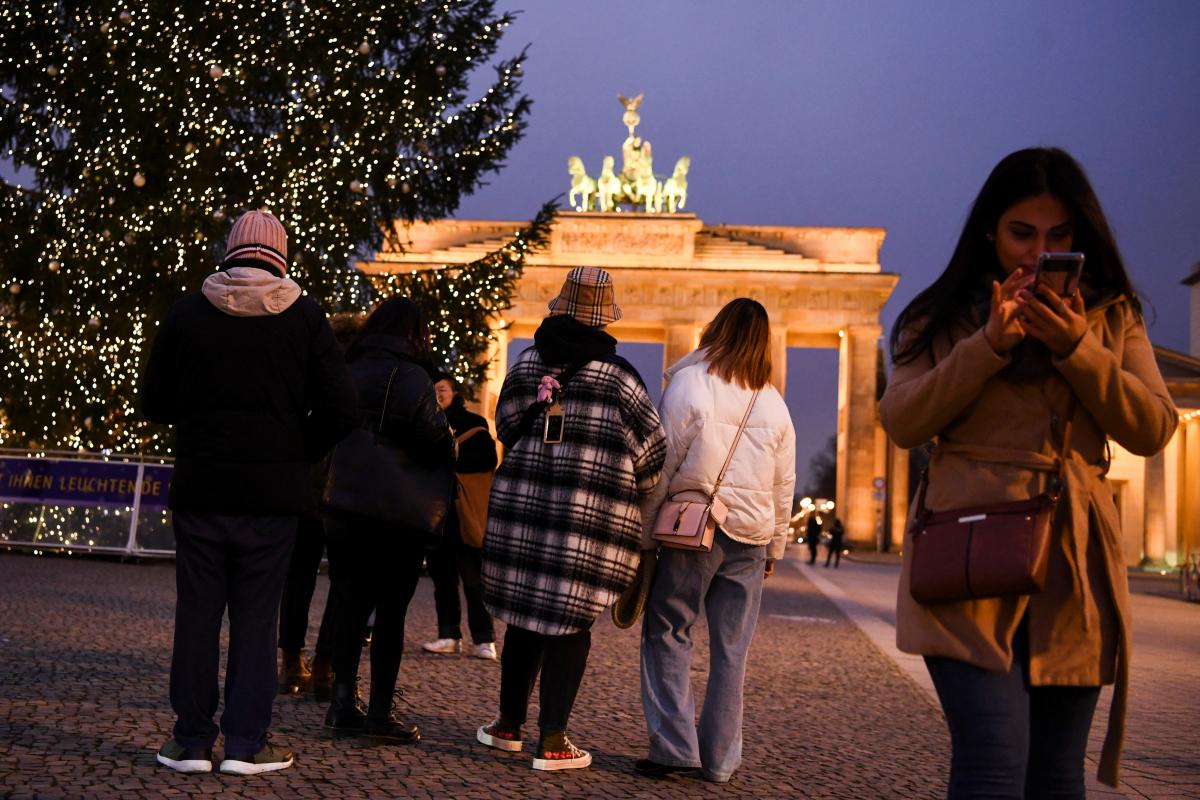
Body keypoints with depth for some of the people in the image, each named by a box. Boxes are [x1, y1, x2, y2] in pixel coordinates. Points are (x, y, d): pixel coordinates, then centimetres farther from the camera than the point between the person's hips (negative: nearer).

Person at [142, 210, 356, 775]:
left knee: (197, 613, 9)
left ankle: (191, 740, 14)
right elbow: (340, 409, -6)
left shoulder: (188, 312, 0)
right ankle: (245, 743, 10)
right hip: (272, 493, -1)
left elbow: (154, 403, 5)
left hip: (199, 488, 1)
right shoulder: (304, 316, -3)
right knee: (255, 617, 6)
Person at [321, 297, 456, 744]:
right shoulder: (412, 377, -10)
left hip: (342, 510, 5)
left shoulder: (345, 373, 8)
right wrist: (450, 443, 9)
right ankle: (379, 713, 6)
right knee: (390, 611, 2)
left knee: (349, 606, 12)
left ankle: (343, 703, 12)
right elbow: (439, 447, -11)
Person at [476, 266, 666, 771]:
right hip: (592, 516, -4)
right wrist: (640, 493, 16)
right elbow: (649, 448, -2)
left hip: (521, 503, 4)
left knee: (525, 613, 15)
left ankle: (509, 724, 26)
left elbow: (506, 427, 16)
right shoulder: (617, 376, -8)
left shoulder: (527, 363, 5)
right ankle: (553, 741, 6)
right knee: (570, 622, 2)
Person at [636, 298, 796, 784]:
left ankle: (674, 747, 1)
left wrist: (642, 533, -2)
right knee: (731, 649, 8)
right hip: (750, 535, 4)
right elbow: (784, 484, 13)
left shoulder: (689, 384, -6)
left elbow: (663, 465, -7)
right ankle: (719, 759, 13)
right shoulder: (774, 403, 8)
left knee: (668, 634, 6)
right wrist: (774, 547, 21)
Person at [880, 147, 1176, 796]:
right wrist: (989, 343, -13)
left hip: (1074, 559, 3)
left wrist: (1078, 349, -10)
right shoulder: (945, 316, 9)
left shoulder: (1114, 316, 15)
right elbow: (901, 422, -2)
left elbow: (1153, 430, 4)